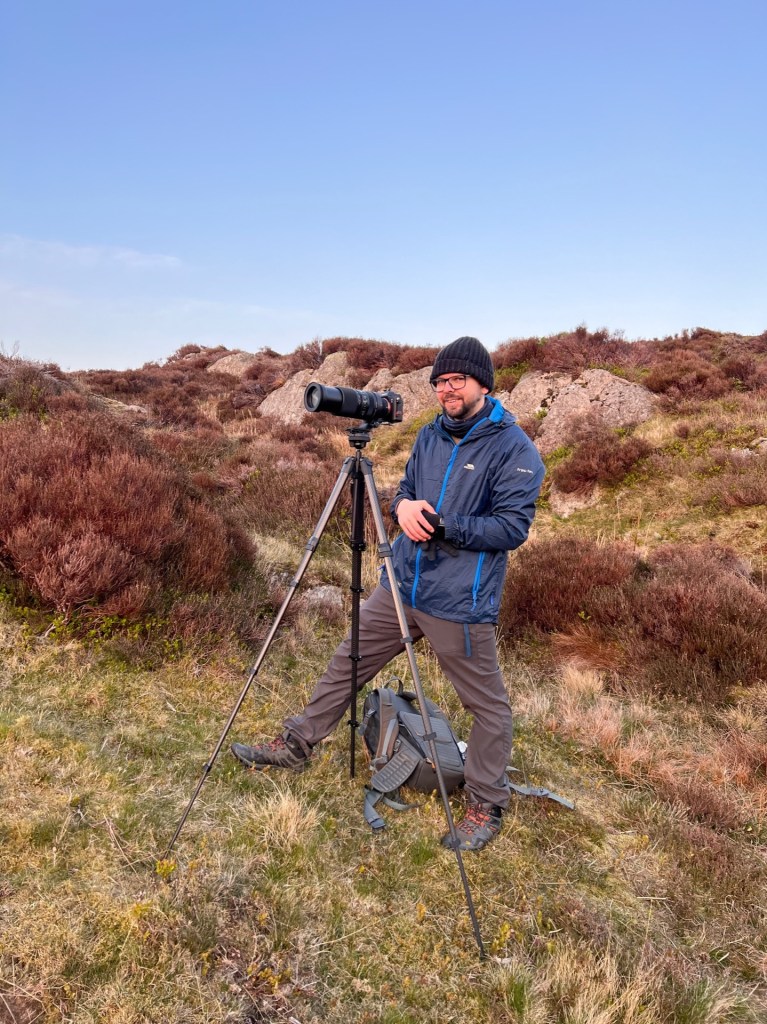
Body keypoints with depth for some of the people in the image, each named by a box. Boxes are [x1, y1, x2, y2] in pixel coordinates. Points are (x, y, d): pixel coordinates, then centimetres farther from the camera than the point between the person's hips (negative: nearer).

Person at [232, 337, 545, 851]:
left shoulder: (515, 448, -12)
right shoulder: (431, 434, 9)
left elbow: (514, 527, -17)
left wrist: (442, 525, -23)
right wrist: (404, 506, -8)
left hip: (461, 603, -6)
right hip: (400, 584, 7)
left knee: (488, 704, 7)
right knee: (347, 663, 15)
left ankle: (486, 806, 28)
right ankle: (295, 746, 33)